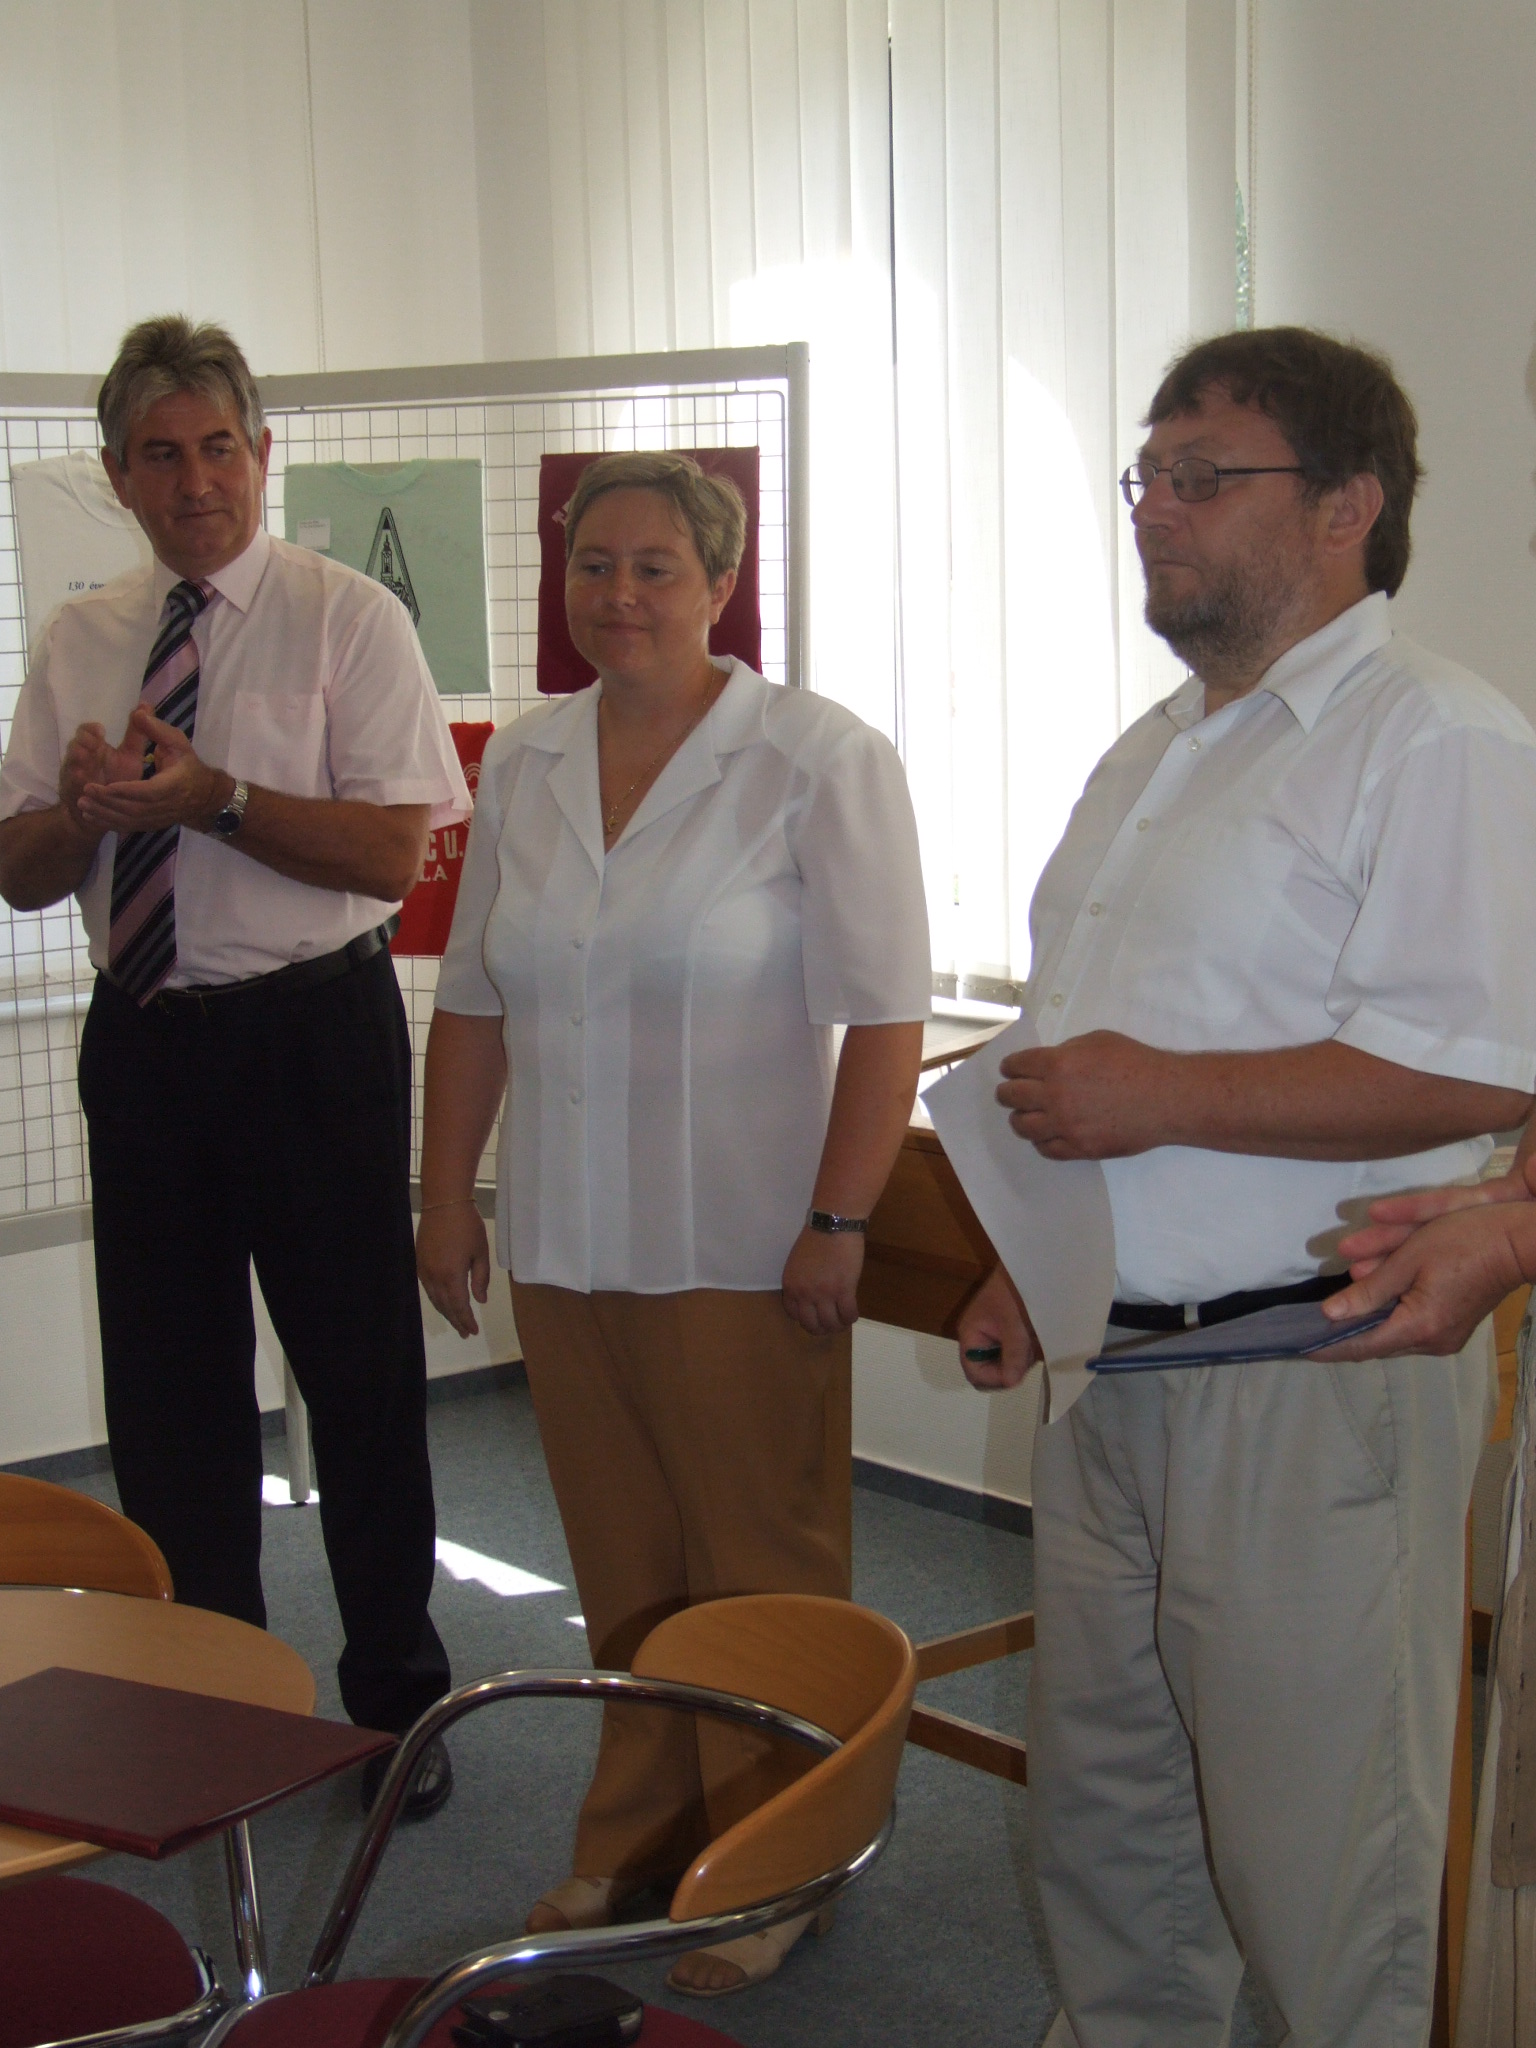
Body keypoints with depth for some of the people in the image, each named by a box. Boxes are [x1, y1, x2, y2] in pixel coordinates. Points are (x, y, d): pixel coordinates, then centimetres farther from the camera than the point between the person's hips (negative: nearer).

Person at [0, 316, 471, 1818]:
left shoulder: (346, 620, -4)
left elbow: (392, 852, -13)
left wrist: (211, 796, -22)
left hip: (313, 1034, -4)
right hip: (143, 1042, 5)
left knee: (363, 1380, 5)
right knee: (165, 1390, 12)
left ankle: (396, 1701, 21)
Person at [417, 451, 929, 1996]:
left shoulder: (819, 759, -8)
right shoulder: (524, 762, 9)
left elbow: (883, 1013, -11)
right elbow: (473, 1000, 14)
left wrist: (838, 1223, -14)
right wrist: (446, 1198, 11)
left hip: (737, 1251, -5)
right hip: (561, 1241, 5)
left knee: (761, 1573, 5)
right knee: (621, 1565, 15)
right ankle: (634, 1841, 31)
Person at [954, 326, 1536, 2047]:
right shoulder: (1151, 757, 17)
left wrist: (1168, 1095, -22)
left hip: (1311, 1383, -9)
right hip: (1114, 1363, 9)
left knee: (1315, 1858, 2)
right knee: (1100, 1808, 19)